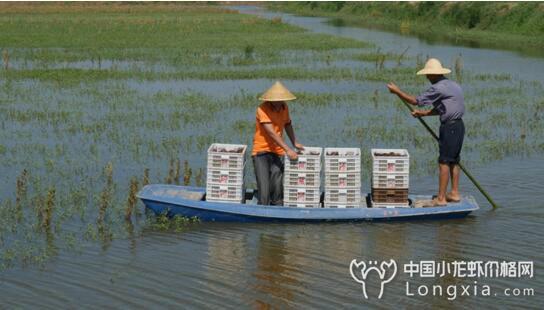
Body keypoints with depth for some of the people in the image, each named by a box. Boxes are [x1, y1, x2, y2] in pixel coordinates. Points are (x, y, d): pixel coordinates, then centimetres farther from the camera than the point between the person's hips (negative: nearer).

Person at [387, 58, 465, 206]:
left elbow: (416, 101, -12)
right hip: (458, 125, 10)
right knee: (453, 160, 16)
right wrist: (424, 113, 23)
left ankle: (441, 198, -6)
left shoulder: (438, 88, -14)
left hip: (450, 127, -10)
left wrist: (397, 91, -3)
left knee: (444, 162, -6)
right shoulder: (451, 85, 16)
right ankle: (454, 193, 21)